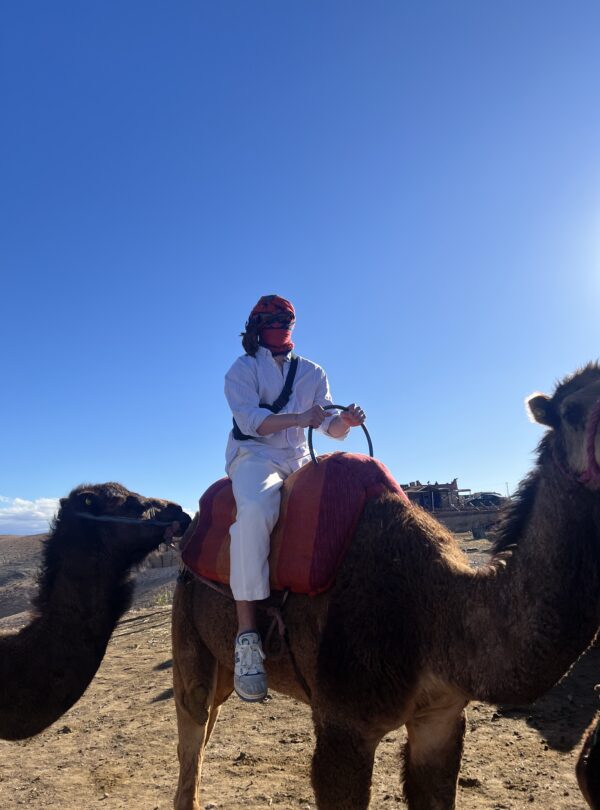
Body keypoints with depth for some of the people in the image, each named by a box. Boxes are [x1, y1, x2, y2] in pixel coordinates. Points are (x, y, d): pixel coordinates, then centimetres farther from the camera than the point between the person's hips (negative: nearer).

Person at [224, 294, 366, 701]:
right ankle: (247, 631, -34)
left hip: (299, 461, 5)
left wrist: (346, 421, -16)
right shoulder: (243, 369, 4)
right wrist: (298, 418, -27)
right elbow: (248, 419, -14)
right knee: (255, 511, -37)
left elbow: (330, 427, 7)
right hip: (255, 455, -5)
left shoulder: (313, 373, 17)